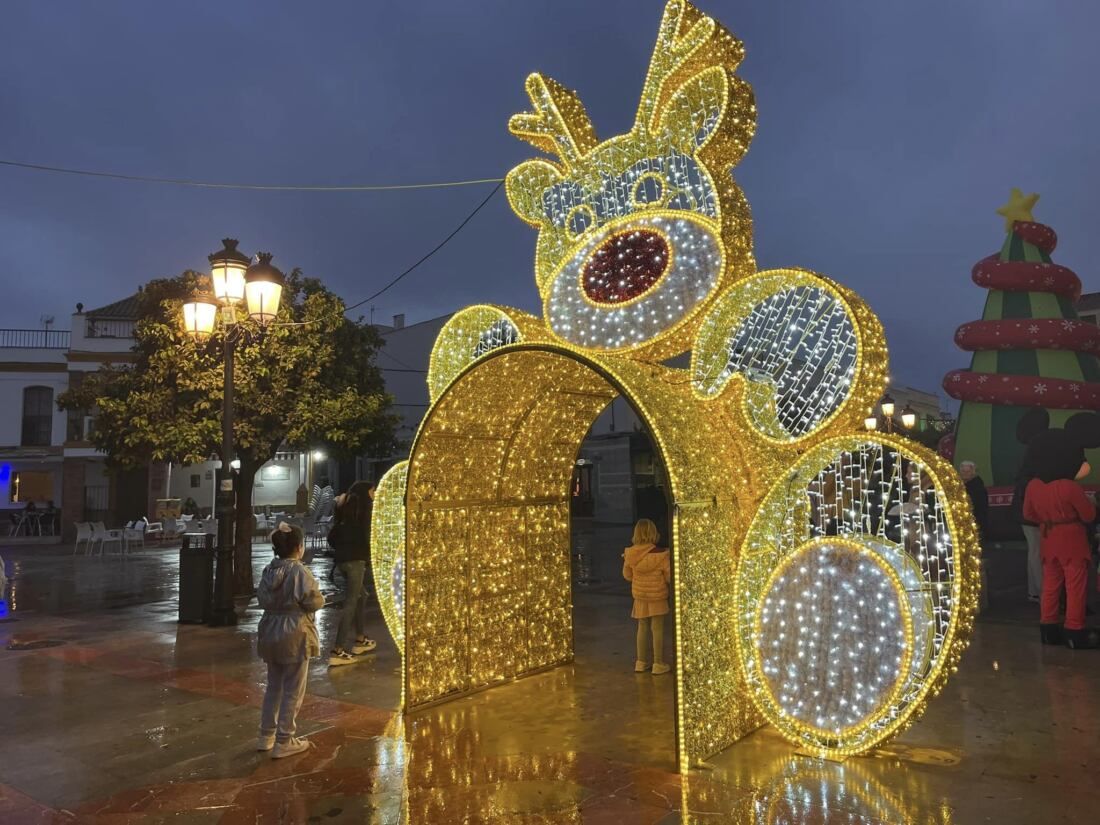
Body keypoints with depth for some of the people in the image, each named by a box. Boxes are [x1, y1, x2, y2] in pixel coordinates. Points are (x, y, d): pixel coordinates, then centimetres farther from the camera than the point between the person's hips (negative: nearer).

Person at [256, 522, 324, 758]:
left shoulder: (269, 570, 2)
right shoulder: (300, 571, -18)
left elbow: (262, 599, 9)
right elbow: (314, 602, -16)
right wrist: (321, 598, 4)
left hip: (270, 633, 7)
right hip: (294, 635, -7)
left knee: (273, 686, 20)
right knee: (293, 691, 4)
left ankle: (266, 736, 28)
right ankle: (284, 742, 10)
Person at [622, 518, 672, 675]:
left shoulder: (630, 554, -9)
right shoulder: (661, 554, -20)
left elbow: (627, 576, 3)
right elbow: (669, 577, -12)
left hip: (639, 596, 4)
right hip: (658, 596, -4)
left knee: (642, 628, 16)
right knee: (658, 630, 6)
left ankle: (641, 662, 22)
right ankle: (658, 664, 12)